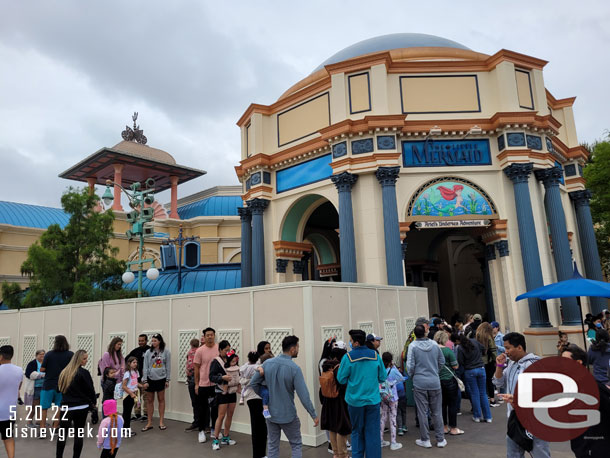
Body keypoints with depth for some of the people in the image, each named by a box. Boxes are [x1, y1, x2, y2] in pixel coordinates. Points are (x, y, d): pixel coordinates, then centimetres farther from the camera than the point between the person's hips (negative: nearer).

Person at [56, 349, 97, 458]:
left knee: (62, 433, 12)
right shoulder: (83, 373, -12)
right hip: (81, 407, -4)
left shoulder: (64, 372, 6)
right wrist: (94, 402, 8)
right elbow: (90, 389, -8)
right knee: (79, 434, 5)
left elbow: (59, 388, 16)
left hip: (66, 407, 4)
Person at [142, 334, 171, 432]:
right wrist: (145, 380, -2)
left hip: (161, 378, -2)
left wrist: (167, 380, -2)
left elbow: (168, 366, 0)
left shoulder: (166, 351, -3)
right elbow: (145, 367, 3)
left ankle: (161, 422, 15)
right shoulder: (148, 352, 2)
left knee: (161, 399, 6)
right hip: (150, 378, 2)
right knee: (149, 400, 7)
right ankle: (149, 423, 16)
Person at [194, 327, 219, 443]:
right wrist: (196, 384, -1)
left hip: (216, 383, 2)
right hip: (203, 384, -2)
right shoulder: (200, 351, -7)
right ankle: (201, 431, 22)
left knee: (215, 408, 12)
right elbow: (196, 368, -1)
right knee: (203, 408, 8)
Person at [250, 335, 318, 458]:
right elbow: (303, 395, -20)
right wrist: (314, 415, -12)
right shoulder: (294, 368, -20)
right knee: (296, 445, 12)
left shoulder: (267, 363, -6)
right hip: (288, 415, -4)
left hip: (270, 413, 4)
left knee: (272, 445, 17)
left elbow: (253, 383, 0)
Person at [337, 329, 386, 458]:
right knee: (373, 433, 9)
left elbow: (341, 379, -7)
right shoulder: (375, 355, -4)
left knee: (357, 432, 15)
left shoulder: (348, 357, -12)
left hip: (355, 400, -1)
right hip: (373, 399, 1)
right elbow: (383, 378, 3)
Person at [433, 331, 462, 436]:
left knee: (442, 404, 14)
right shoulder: (448, 350, -15)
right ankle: (453, 428, 12)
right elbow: (455, 366, -12)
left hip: (438, 380, 5)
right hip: (449, 379, -5)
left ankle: (445, 427, 22)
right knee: (452, 404, 6)